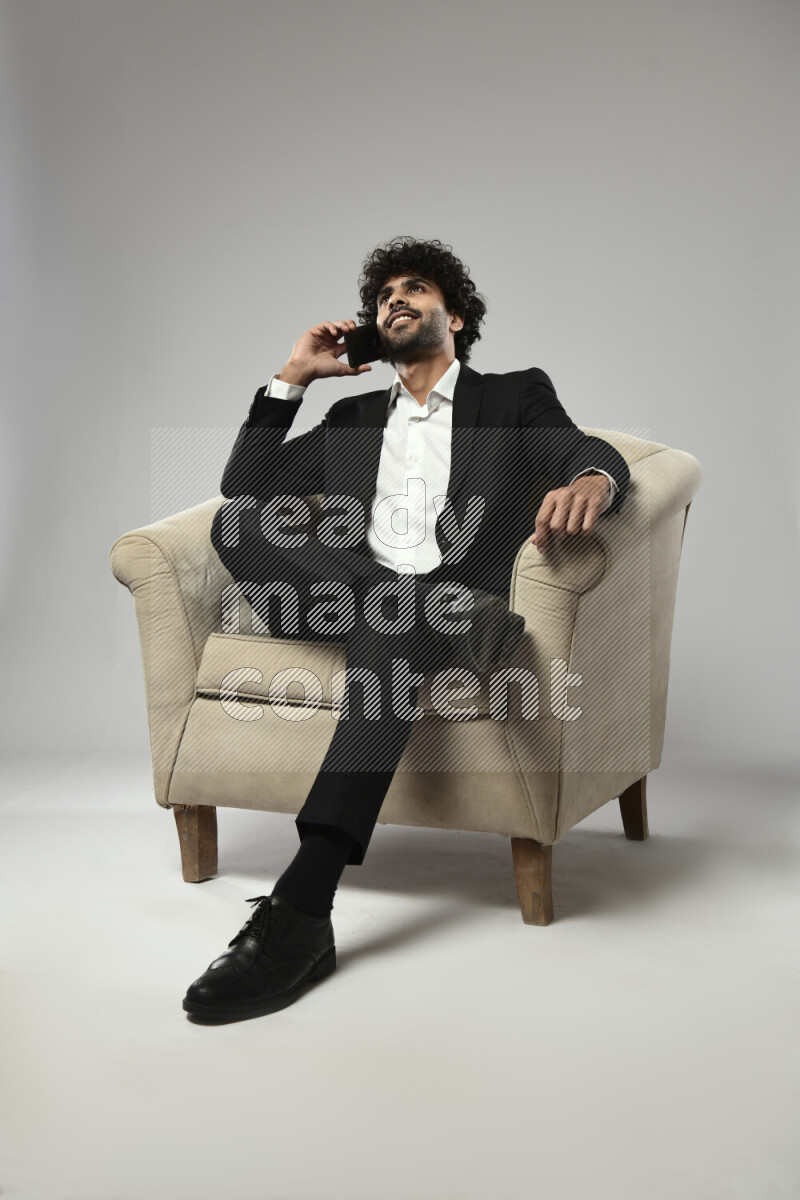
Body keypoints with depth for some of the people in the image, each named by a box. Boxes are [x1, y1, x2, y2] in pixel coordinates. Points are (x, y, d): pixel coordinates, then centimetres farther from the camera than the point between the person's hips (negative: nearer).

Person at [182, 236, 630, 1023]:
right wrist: (293, 377, 15)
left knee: (396, 617, -40)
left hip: (455, 598, -3)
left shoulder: (516, 397, 19)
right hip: (347, 598, 3)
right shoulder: (354, 419, 28)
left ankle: (301, 913, -47)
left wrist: (591, 480, -29)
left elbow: (589, 453, -3)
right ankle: (451, 621, -33)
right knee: (235, 524, -24)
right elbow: (244, 486, 20)